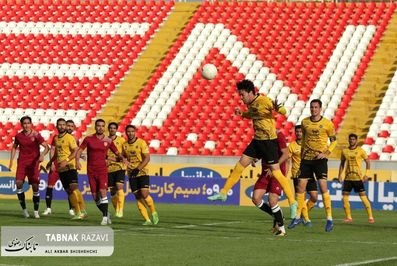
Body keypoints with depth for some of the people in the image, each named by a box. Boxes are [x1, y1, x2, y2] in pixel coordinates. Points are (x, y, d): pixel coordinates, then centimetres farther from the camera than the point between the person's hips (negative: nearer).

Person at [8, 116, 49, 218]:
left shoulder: (36, 135, -6)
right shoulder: (18, 136, 5)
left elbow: (46, 147, -8)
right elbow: (14, 148, 21)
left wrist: (42, 155, -26)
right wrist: (11, 161, 14)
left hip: (33, 163, -2)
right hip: (21, 162, 2)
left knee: (35, 186, -4)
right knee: (19, 183, -14)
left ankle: (36, 211, 9)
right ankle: (24, 209, -3)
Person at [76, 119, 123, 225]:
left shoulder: (108, 141, 3)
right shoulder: (88, 139, 1)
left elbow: (117, 153, 12)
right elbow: (79, 151, 2)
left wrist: (122, 158, -9)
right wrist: (77, 161, -16)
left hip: (102, 170, -1)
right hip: (91, 171, 1)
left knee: (102, 192, -18)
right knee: (95, 195, 3)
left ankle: (105, 217, -16)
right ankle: (106, 213, 22)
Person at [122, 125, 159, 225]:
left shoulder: (141, 143, -8)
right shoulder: (124, 145, 7)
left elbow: (147, 158, -12)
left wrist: (138, 169, -20)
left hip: (142, 173, -4)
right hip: (131, 175, 4)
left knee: (144, 194, -17)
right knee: (138, 197, -1)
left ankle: (154, 213, 7)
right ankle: (147, 220, 3)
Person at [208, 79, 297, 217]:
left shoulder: (264, 101, -18)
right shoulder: (250, 104, 7)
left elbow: (283, 111, -23)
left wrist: (277, 108, -45)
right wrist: (242, 114, 9)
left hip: (269, 141, -8)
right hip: (257, 141, 8)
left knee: (276, 172, -7)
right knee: (240, 165, 8)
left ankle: (292, 202, 2)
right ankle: (223, 193, 17)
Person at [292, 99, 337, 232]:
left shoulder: (327, 124, -6)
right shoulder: (305, 122, 5)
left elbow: (334, 141, 2)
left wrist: (326, 153, -11)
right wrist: (302, 151, 14)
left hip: (320, 159, -4)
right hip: (306, 158, 4)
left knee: (323, 186, -13)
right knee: (300, 186, 2)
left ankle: (329, 219, -9)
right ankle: (298, 216, 16)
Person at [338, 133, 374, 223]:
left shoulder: (360, 150, -2)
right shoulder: (344, 151, 9)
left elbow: (367, 162, 2)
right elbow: (342, 163, 18)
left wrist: (366, 174, -8)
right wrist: (339, 175, 8)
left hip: (358, 177, -4)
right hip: (348, 178, 4)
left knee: (363, 196, -7)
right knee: (345, 196, -3)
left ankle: (370, 217, -2)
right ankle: (348, 217, 8)